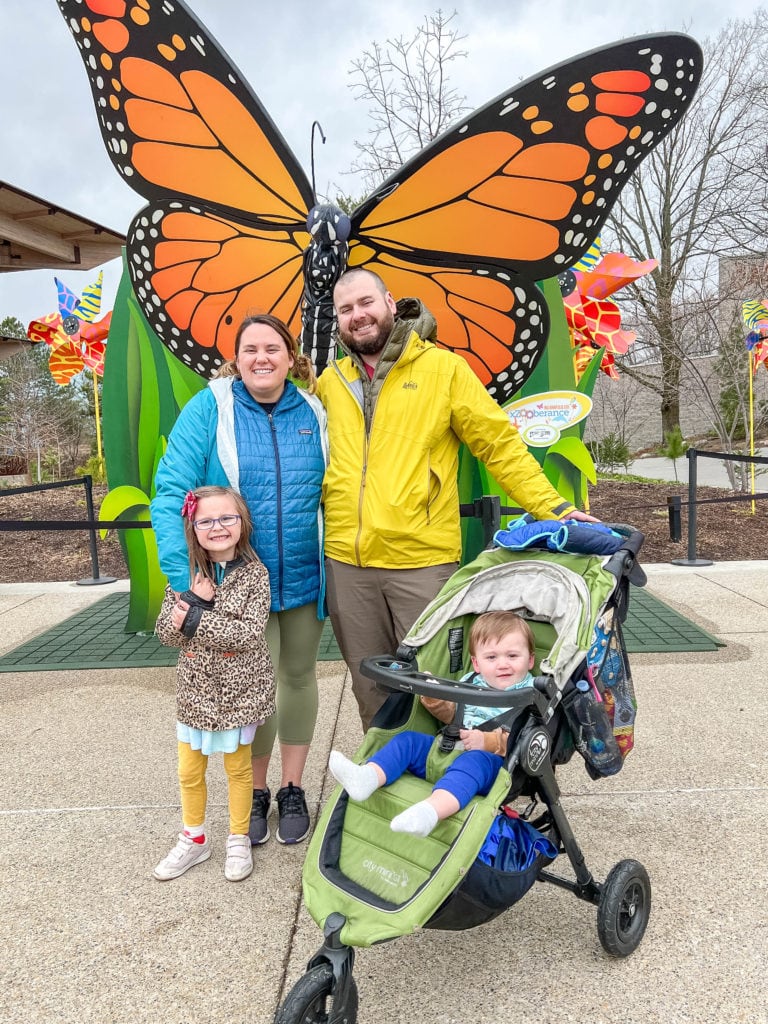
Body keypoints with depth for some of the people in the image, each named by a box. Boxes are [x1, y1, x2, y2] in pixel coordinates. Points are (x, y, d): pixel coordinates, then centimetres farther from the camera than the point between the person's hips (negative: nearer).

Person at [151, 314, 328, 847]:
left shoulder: (313, 412, 0)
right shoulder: (210, 408, -9)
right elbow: (171, 491, -14)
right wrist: (183, 575, -23)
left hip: (304, 577, 3)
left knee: (298, 673, 14)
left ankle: (292, 789, 34)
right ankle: (254, 791, 31)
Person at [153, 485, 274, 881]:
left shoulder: (254, 574, -13)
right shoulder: (185, 575, -3)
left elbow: (249, 634, -21)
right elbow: (166, 631, -8)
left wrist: (195, 621, -23)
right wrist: (197, 601, -24)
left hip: (239, 691, -3)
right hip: (195, 689, 3)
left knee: (238, 767, 13)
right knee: (189, 771, 15)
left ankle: (239, 840, 33)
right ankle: (193, 839, 37)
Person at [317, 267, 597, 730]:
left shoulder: (442, 366, 0)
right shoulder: (330, 381, 11)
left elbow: (502, 444, -1)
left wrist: (555, 508, -6)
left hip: (423, 561, -3)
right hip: (346, 564, 4)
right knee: (372, 692, 15)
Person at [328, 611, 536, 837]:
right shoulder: (470, 682, 17)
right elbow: (451, 714, 23)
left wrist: (488, 741, -28)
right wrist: (433, 697, 4)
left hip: (492, 761, -7)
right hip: (447, 750, 7)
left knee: (473, 760, -38)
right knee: (408, 740, -7)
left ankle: (430, 811, -63)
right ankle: (367, 777, -33)